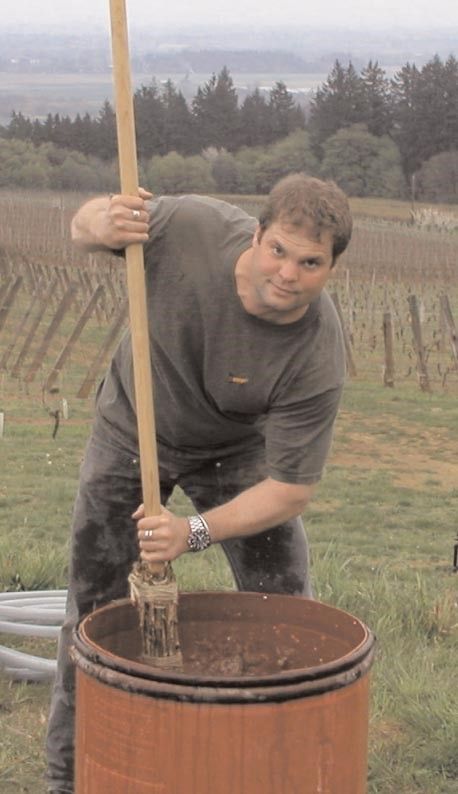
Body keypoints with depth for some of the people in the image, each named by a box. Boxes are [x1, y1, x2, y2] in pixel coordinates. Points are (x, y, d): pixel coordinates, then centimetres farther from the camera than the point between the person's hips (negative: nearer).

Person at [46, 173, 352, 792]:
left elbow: (289, 489, -28)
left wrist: (196, 532, -41)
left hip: (237, 450, -1)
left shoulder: (318, 359, -34)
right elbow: (83, 226, -13)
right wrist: (105, 224, -38)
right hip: (132, 431, 1)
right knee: (95, 610, 6)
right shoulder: (190, 227, -33)